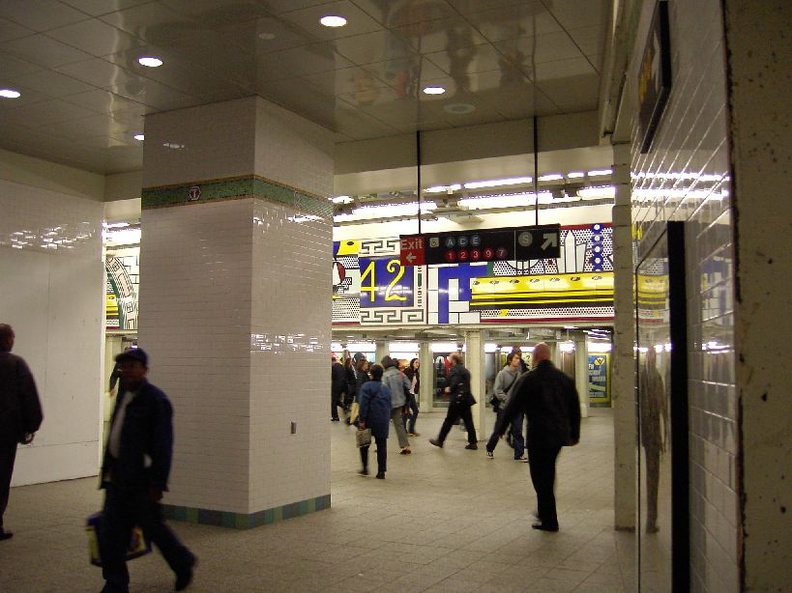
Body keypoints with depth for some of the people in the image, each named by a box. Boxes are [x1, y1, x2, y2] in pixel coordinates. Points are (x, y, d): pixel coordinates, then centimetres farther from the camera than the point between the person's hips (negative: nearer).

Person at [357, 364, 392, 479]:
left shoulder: (367, 386, -10)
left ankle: (365, 468, 13)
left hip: (370, 421, -4)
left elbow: (363, 404, -16)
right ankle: (381, 471, 5)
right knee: (382, 446, 7)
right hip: (383, 422, 5)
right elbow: (390, 405, 15)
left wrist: (362, 420, -14)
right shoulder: (386, 388, 10)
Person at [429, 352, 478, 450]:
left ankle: (440, 441, 10)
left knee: (449, 421, 1)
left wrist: (449, 389, -2)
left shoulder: (454, 369, -12)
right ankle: (473, 442, 8)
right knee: (468, 421, 8)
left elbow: (454, 383, -23)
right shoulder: (465, 370, 16)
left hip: (457, 400, -8)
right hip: (466, 399, 8)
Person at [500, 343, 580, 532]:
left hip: (539, 434, -6)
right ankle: (545, 511, 30)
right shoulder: (564, 378, 6)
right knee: (548, 473, 22)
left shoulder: (530, 378, -11)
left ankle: (549, 520, 5)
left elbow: (514, 405, -8)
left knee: (540, 476, 3)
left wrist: (501, 428, 3)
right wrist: (574, 434, 19)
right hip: (560, 434, 6)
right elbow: (575, 408, 11)